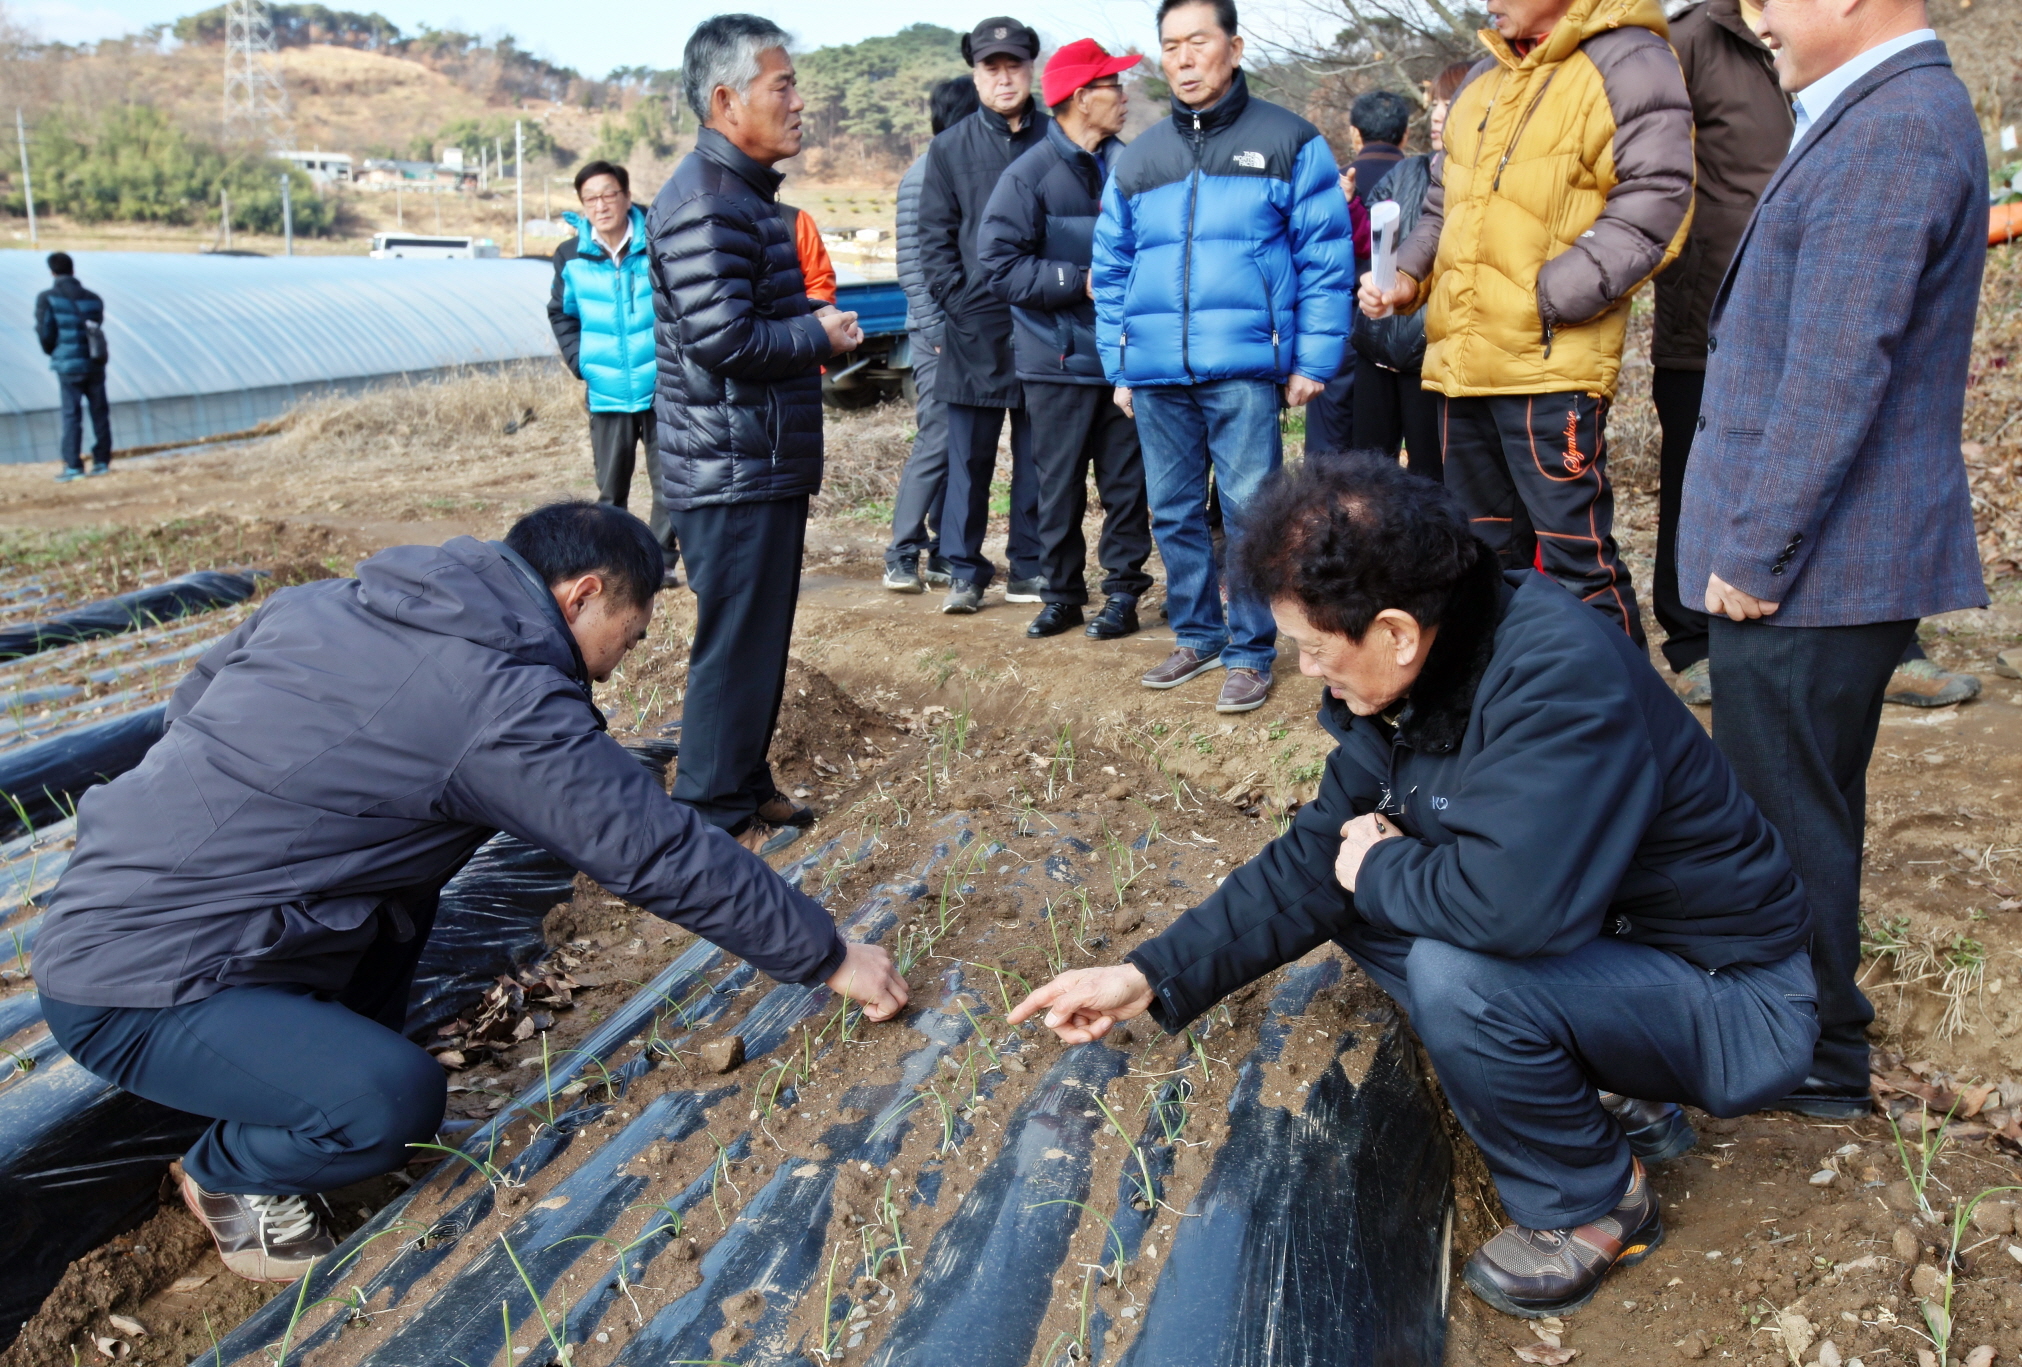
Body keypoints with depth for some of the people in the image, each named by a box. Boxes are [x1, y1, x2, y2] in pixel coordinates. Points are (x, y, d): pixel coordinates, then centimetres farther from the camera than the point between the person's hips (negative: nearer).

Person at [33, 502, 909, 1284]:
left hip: (120, 898, 9)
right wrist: (831, 959, -6)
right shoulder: (500, 703, -21)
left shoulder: (342, 599, 4)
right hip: (136, 985, -9)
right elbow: (665, 856, -16)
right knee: (395, 1101, -23)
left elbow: (196, 694, 18)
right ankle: (228, 1175, 7)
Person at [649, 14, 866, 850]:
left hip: (766, 465, 10)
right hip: (733, 471, -10)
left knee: (760, 635, 16)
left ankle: (747, 788, 28)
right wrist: (820, 334, -12)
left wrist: (821, 326, 10)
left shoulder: (746, 194, 17)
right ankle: (715, 816, 8)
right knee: (736, 642, -3)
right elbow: (724, 338, -25)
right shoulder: (704, 202, -17)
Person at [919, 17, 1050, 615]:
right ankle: (964, 572, 9)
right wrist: (959, 304, -7)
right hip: (975, 332, 0)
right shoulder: (950, 149, 7)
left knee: (1037, 457, 7)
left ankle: (1028, 568, 17)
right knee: (969, 459, 2)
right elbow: (934, 240, 5)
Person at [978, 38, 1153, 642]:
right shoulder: (1030, 174, -7)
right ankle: (1061, 592, 19)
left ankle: (1122, 589, 20)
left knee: (1126, 480, 8)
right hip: (1060, 361, -3)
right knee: (1059, 486, 6)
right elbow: (998, 262, -10)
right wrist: (1081, 281, -15)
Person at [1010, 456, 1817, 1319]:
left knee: (1459, 976, -31)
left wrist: (1381, 869, -20)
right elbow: (1313, 862, 1)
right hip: (1592, 946, 8)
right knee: (1358, 897, 3)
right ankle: (1618, 1099, 11)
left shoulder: (1559, 677, -31)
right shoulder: (1409, 682, -5)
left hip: (1731, 1001, -8)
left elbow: (1513, 902, -42)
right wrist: (1150, 977, -4)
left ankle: (1594, 1207, -1)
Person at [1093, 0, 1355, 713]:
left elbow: (1326, 258, -1)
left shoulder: (1289, 143, 3)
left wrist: (1313, 361, -8)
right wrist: (1118, 368, 11)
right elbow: (1111, 273, 17)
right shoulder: (1136, 161, 15)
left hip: (1242, 366, -4)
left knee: (1248, 512, -2)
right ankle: (1196, 635, 24)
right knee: (1174, 514, 10)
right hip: (1156, 375, 4)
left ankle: (1250, 651, 9)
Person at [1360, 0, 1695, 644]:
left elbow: (1649, 214, -13)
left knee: (1578, 560, -6)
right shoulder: (1483, 77, 19)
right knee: (1488, 553, 16)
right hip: (1460, 367, 8)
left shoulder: (1629, 64, -5)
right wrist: (1409, 277, 8)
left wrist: (1541, 301, -17)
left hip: (1550, 365, -8)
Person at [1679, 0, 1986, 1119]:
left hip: (1807, 567, -10)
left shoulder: (1890, 132, -19)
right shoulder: (1881, 116, 15)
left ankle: (1816, 1061, 17)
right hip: (1832, 562, 10)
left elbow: (1835, 379, -24)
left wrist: (1755, 554, -19)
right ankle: (1814, 1010, 37)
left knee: (1788, 818, 2)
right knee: (1807, 808, 21)